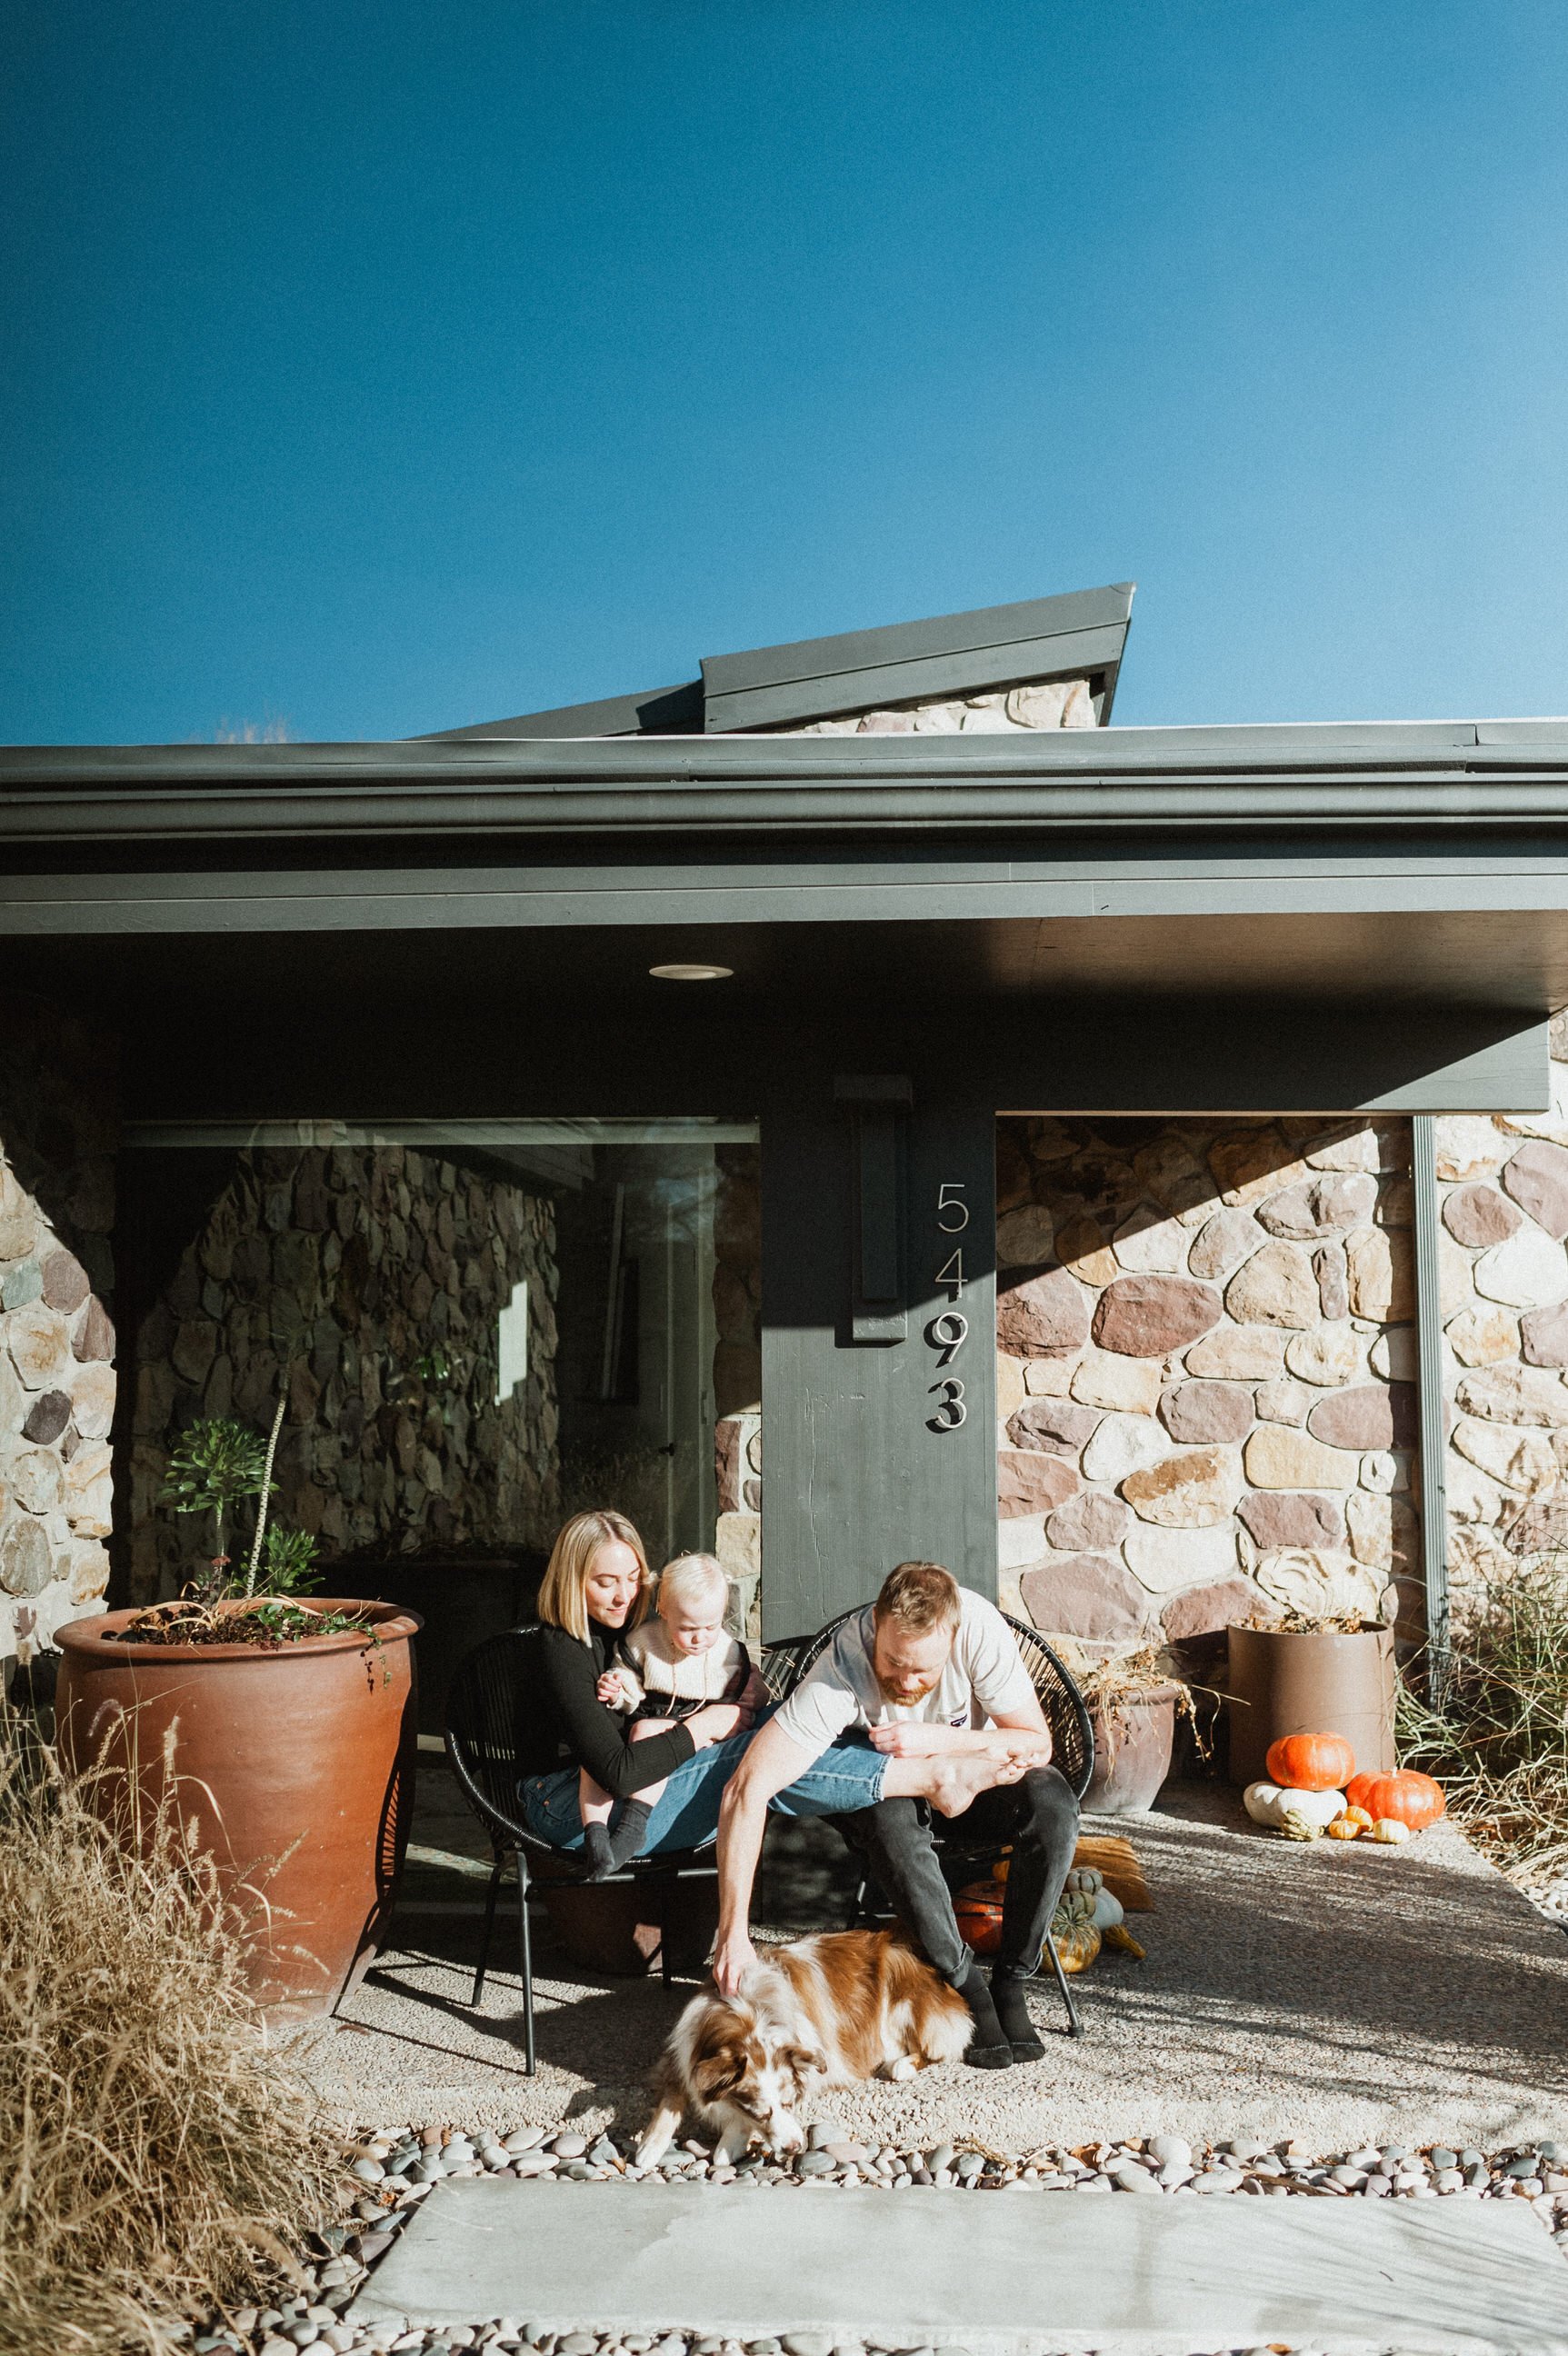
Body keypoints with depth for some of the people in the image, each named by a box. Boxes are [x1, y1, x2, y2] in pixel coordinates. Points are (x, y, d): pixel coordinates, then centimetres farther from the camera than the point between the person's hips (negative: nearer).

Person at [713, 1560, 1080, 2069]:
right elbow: (748, 1789, -40)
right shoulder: (841, 1669, -35)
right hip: (883, 1778, -1)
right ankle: (965, 1984, -17)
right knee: (890, 1821, -36)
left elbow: (1037, 1743, -21)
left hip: (979, 1761, 2)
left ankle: (1012, 1978, -11)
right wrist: (733, 1933, -45)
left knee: (1052, 1804, -29)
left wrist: (934, 1740, -34)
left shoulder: (980, 1626, -31)